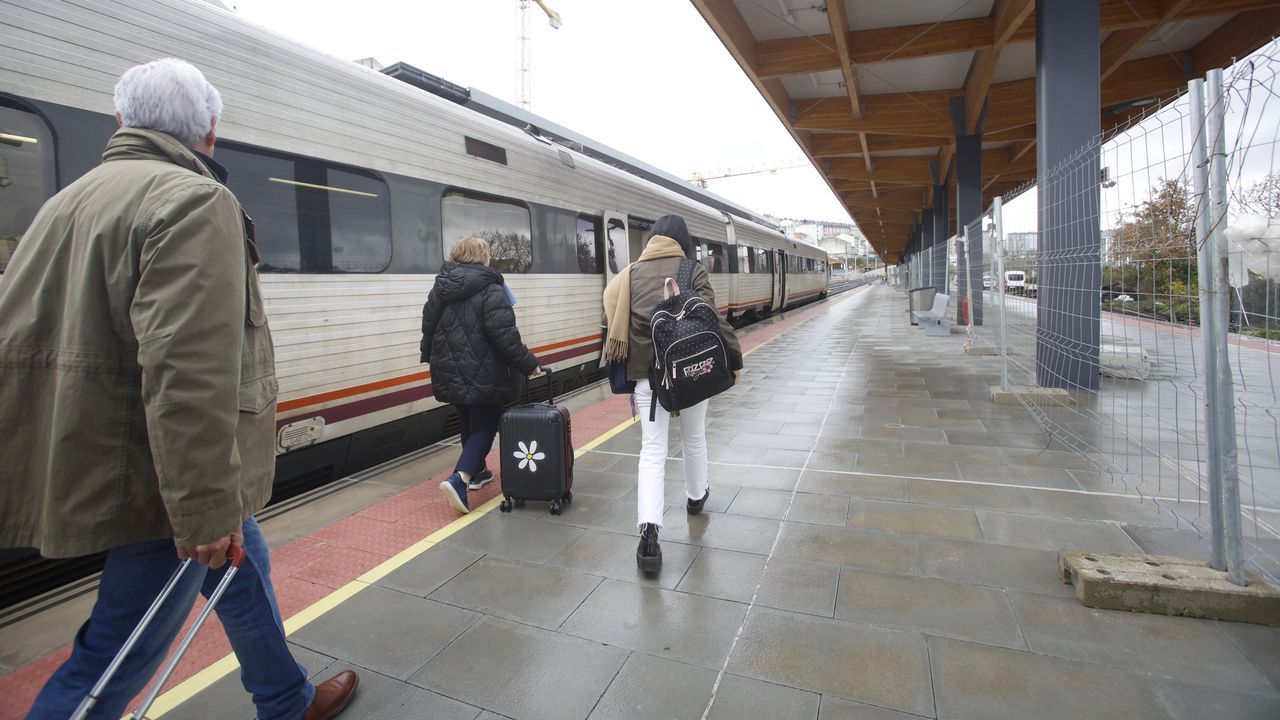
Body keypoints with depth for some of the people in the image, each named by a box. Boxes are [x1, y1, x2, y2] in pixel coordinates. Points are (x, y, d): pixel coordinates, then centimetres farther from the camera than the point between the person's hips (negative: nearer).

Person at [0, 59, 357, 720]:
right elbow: (189, 372, -28)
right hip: (159, 480, -10)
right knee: (123, 652, 5)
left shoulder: (68, 201, 12)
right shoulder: (195, 202, -17)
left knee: (243, 564, 24)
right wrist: (206, 509, -24)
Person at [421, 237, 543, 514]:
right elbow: (505, 336, -21)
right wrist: (528, 364, -15)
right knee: (485, 426, 3)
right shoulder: (490, 290, -14)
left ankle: (477, 472, 36)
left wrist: (431, 359, 28)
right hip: (484, 375, -7)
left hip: (451, 375, 7)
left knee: (469, 424, 22)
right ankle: (459, 478, -13)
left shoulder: (439, 289, 7)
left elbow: (428, 329, 14)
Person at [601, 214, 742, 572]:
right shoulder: (692, 270, -2)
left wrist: (619, 365, 13)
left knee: (652, 449, 2)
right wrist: (733, 357, -5)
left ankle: (649, 531, -11)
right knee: (694, 437, 21)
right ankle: (696, 496, 43)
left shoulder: (631, 273, 6)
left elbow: (613, 318, 3)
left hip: (646, 370, 1)